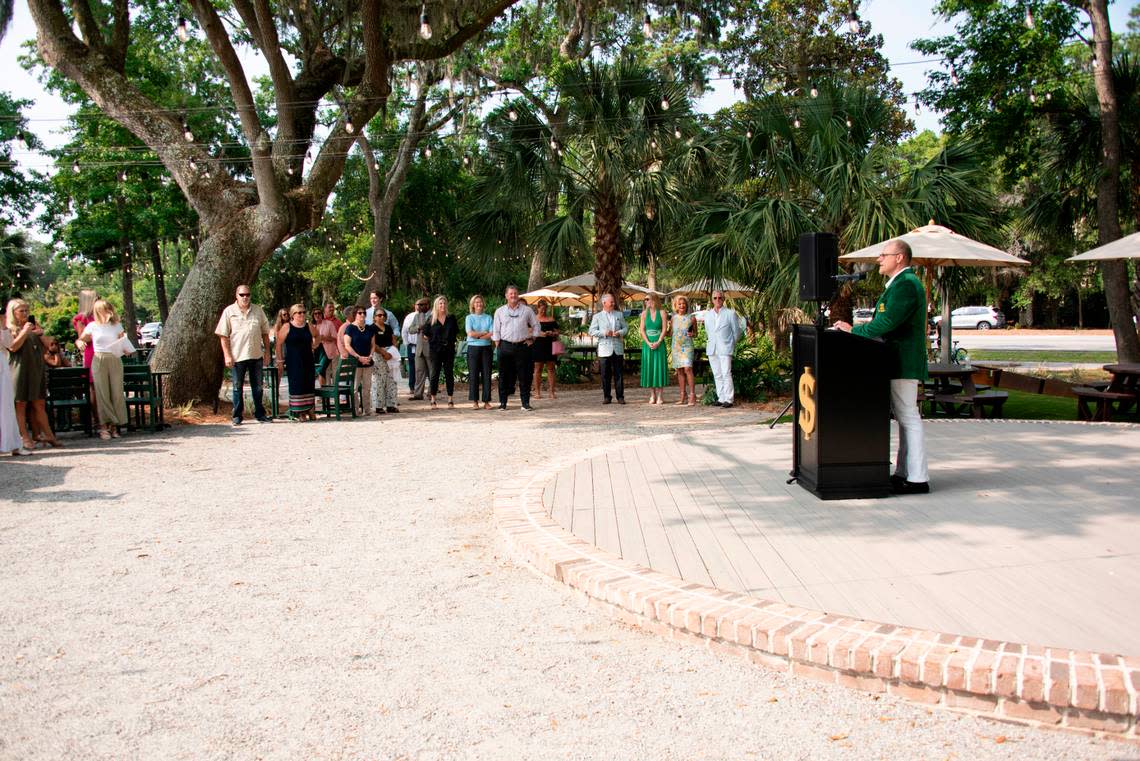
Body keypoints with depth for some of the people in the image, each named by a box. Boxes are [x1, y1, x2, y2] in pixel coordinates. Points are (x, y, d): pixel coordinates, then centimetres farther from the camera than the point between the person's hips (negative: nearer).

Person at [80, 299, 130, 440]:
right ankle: (105, 425, -1)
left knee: (117, 392, -2)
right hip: (99, 360, -1)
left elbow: (123, 343, 13)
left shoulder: (117, 325, 11)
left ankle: (114, 425, 5)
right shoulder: (92, 326, 6)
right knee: (102, 393, -4)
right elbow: (82, 340, 17)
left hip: (115, 360, 2)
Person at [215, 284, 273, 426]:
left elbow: (265, 332, 13)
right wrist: (227, 355, -9)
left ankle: (260, 414, 17)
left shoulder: (258, 310, 8)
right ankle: (237, 415, 12)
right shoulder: (229, 311, -1)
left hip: (256, 355, 3)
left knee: (257, 386, 9)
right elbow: (223, 336, -3)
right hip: (237, 356, -3)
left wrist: (267, 350, 8)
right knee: (238, 387, 5)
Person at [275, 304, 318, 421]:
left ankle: (310, 411, 13)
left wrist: (314, 346, 12)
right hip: (293, 362, -4)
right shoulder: (286, 327, -4)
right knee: (296, 386, -4)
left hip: (308, 361, 4)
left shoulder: (309, 327, 7)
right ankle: (298, 412, 1)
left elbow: (317, 337, 27)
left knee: (309, 385, 5)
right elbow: (279, 344, -3)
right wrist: (280, 360, -5)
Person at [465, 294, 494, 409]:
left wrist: (478, 335, -9)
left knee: (486, 374, 0)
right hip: (473, 348, -1)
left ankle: (486, 401, 5)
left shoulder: (489, 318, 9)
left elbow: (492, 334, -3)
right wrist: (485, 333, -4)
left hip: (486, 348, 1)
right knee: (473, 375, -2)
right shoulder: (469, 317, 6)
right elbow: (470, 333, -8)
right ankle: (474, 401, 3)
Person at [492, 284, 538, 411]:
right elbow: (496, 330, 7)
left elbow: (536, 325, 16)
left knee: (524, 376, -1)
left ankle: (525, 403, 4)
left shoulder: (527, 310, 6)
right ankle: (503, 402, 9)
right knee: (504, 375, 2)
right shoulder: (500, 311, 7)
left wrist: (532, 339, 7)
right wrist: (497, 345, 1)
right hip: (505, 346, 0)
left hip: (522, 346, 0)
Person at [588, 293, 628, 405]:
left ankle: (620, 397, 6)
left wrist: (619, 333, -8)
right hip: (604, 349, -2)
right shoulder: (597, 317, 6)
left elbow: (626, 327, 13)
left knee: (618, 374, 1)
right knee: (605, 375, 1)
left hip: (618, 348, 2)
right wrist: (604, 333, -13)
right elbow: (592, 331, 0)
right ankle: (607, 397, 10)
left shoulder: (619, 315, 14)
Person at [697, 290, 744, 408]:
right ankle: (721, 398, 11)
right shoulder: (707, 314, 12)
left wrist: (732, 344, 11)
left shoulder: (730, 313, 0)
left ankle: (729, 399, -9)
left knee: (726, 374, -11)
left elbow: (736, 331, 5)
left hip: (725, 349, -5)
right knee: (717, 375, 6)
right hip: (712, 349, 5)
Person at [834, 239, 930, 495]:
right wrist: (858, 327, 8)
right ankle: (904, 473, 21)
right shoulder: (900, 283, 20)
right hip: (898, 361, 11)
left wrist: (854, 330, -14)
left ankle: (918, 479, -4)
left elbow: (886, 323, -23)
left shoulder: (906, 284, -15)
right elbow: (885, 322, 19)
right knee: (904, 418, 13)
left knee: (909, 418, -8)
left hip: (903, 363, -11)